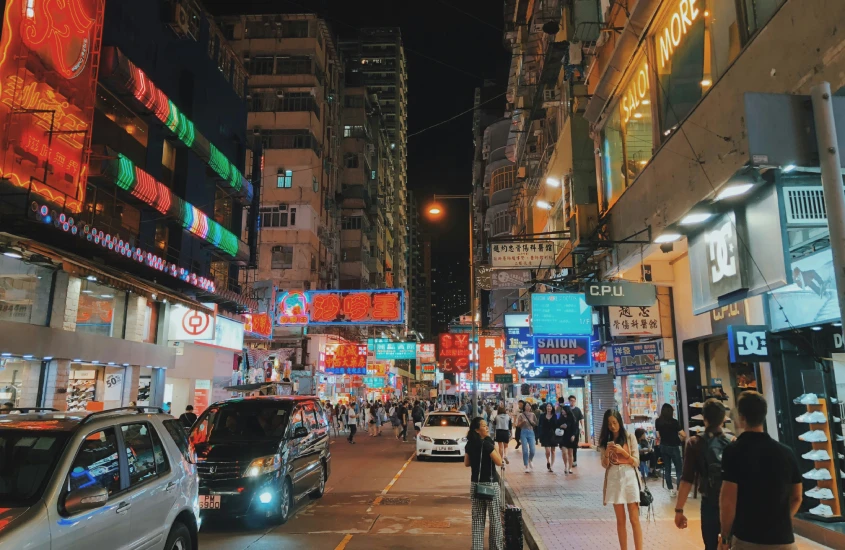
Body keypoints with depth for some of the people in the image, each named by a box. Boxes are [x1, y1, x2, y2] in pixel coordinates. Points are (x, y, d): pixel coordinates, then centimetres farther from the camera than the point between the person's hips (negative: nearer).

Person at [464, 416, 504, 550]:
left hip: (475, 484, 7)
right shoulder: (486, 444, -18)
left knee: (477, 518, 13)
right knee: (495, 518, 6)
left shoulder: (470, 444, 3)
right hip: (490, 484, -6)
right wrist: (494, 447, -6)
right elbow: (499, 462, -13)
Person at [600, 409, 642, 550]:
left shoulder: (630, 438, -1)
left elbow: (636, 462, -2)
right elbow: (605, 465, 4)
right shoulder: (605, 440, 6)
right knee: (620, 520, 8)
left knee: (634, 520, -2)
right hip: (614, 480, 2)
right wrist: (607, 453, -15)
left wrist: (623, 451, -17)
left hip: (629, 478, -2)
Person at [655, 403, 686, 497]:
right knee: (679, 468, 4)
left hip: (663, 447, 5)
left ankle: (671, 490, 14)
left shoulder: (658, 421, -2)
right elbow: (684, 435, -15)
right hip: (673, 447, -4)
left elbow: (658, 435, 4)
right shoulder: (674, 422, -15)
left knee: (667, 469, 10)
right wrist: (681, 439, 6)